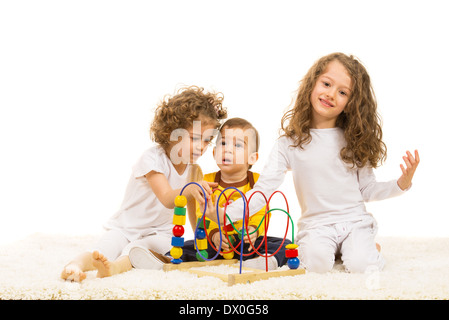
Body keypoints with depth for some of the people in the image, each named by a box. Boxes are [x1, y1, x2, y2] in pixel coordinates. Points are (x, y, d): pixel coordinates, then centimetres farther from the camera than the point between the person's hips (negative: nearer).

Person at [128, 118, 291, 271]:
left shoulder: (257, 182, 0)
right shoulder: (207, 182, 3)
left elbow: (261, 214, -6)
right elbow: (202, 215, -6)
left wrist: (255, 229, -30)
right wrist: (214, 233, -28)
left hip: (249, 242, -1)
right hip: (216, 241, 1)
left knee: (284, 244, -23)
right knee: (189, 247, -22)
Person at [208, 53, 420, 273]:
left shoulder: (354, 140, 4)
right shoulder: (290, 142, -2)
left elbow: (367, 189, 8)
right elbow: (263, 189, -9)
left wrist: (402, 184, -10)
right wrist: (224, 213, -23)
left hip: (354, 221, 1)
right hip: (315, 224, -1)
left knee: (360, 265, -26)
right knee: (317, 263, -31)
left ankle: (366, 247, 9)